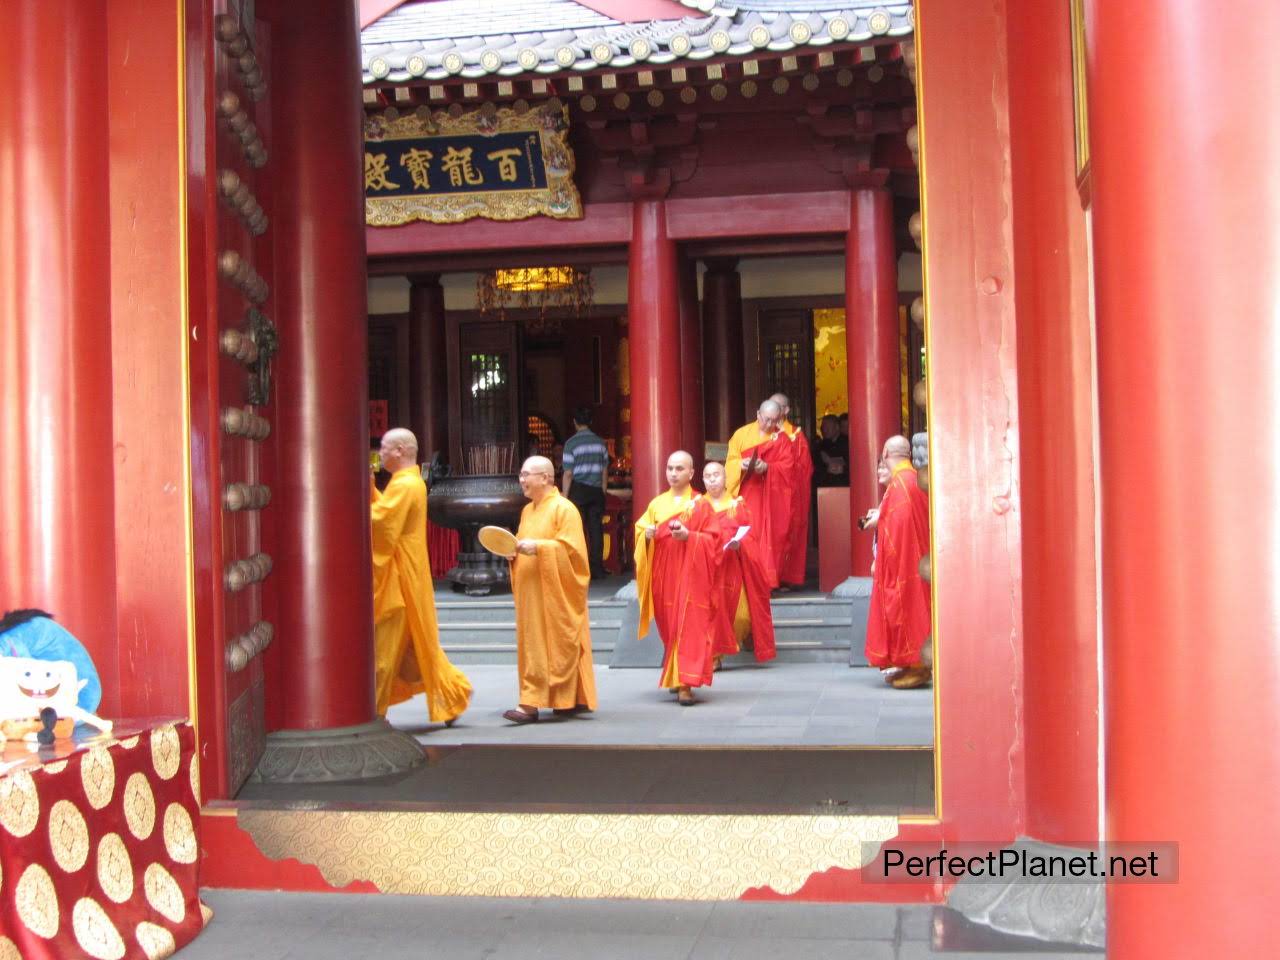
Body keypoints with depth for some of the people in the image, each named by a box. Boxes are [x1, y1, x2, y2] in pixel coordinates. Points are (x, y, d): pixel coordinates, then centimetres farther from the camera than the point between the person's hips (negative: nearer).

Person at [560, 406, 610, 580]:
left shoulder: (571, 443, -7)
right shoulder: (600, 442, 6)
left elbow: (568, 474, -9)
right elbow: (605, 471, 9)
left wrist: (564, 497, -4)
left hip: (578, 489, -4)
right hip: (596, 490, 4)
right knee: (596, 529, 6)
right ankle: (597, 569, 7)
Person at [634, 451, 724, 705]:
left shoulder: (701, 505, -1)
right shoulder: (657, 503, 11)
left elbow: (713, 540, -5)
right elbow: (640, 530, 12)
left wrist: (689, 536, -20)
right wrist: (646, 534, -11)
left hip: (690, 576, -4)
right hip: (663, 575, 4)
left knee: (688, 626, -10)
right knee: (668, 626, 10)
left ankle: (685, 684, -13)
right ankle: (675, 675, 26)